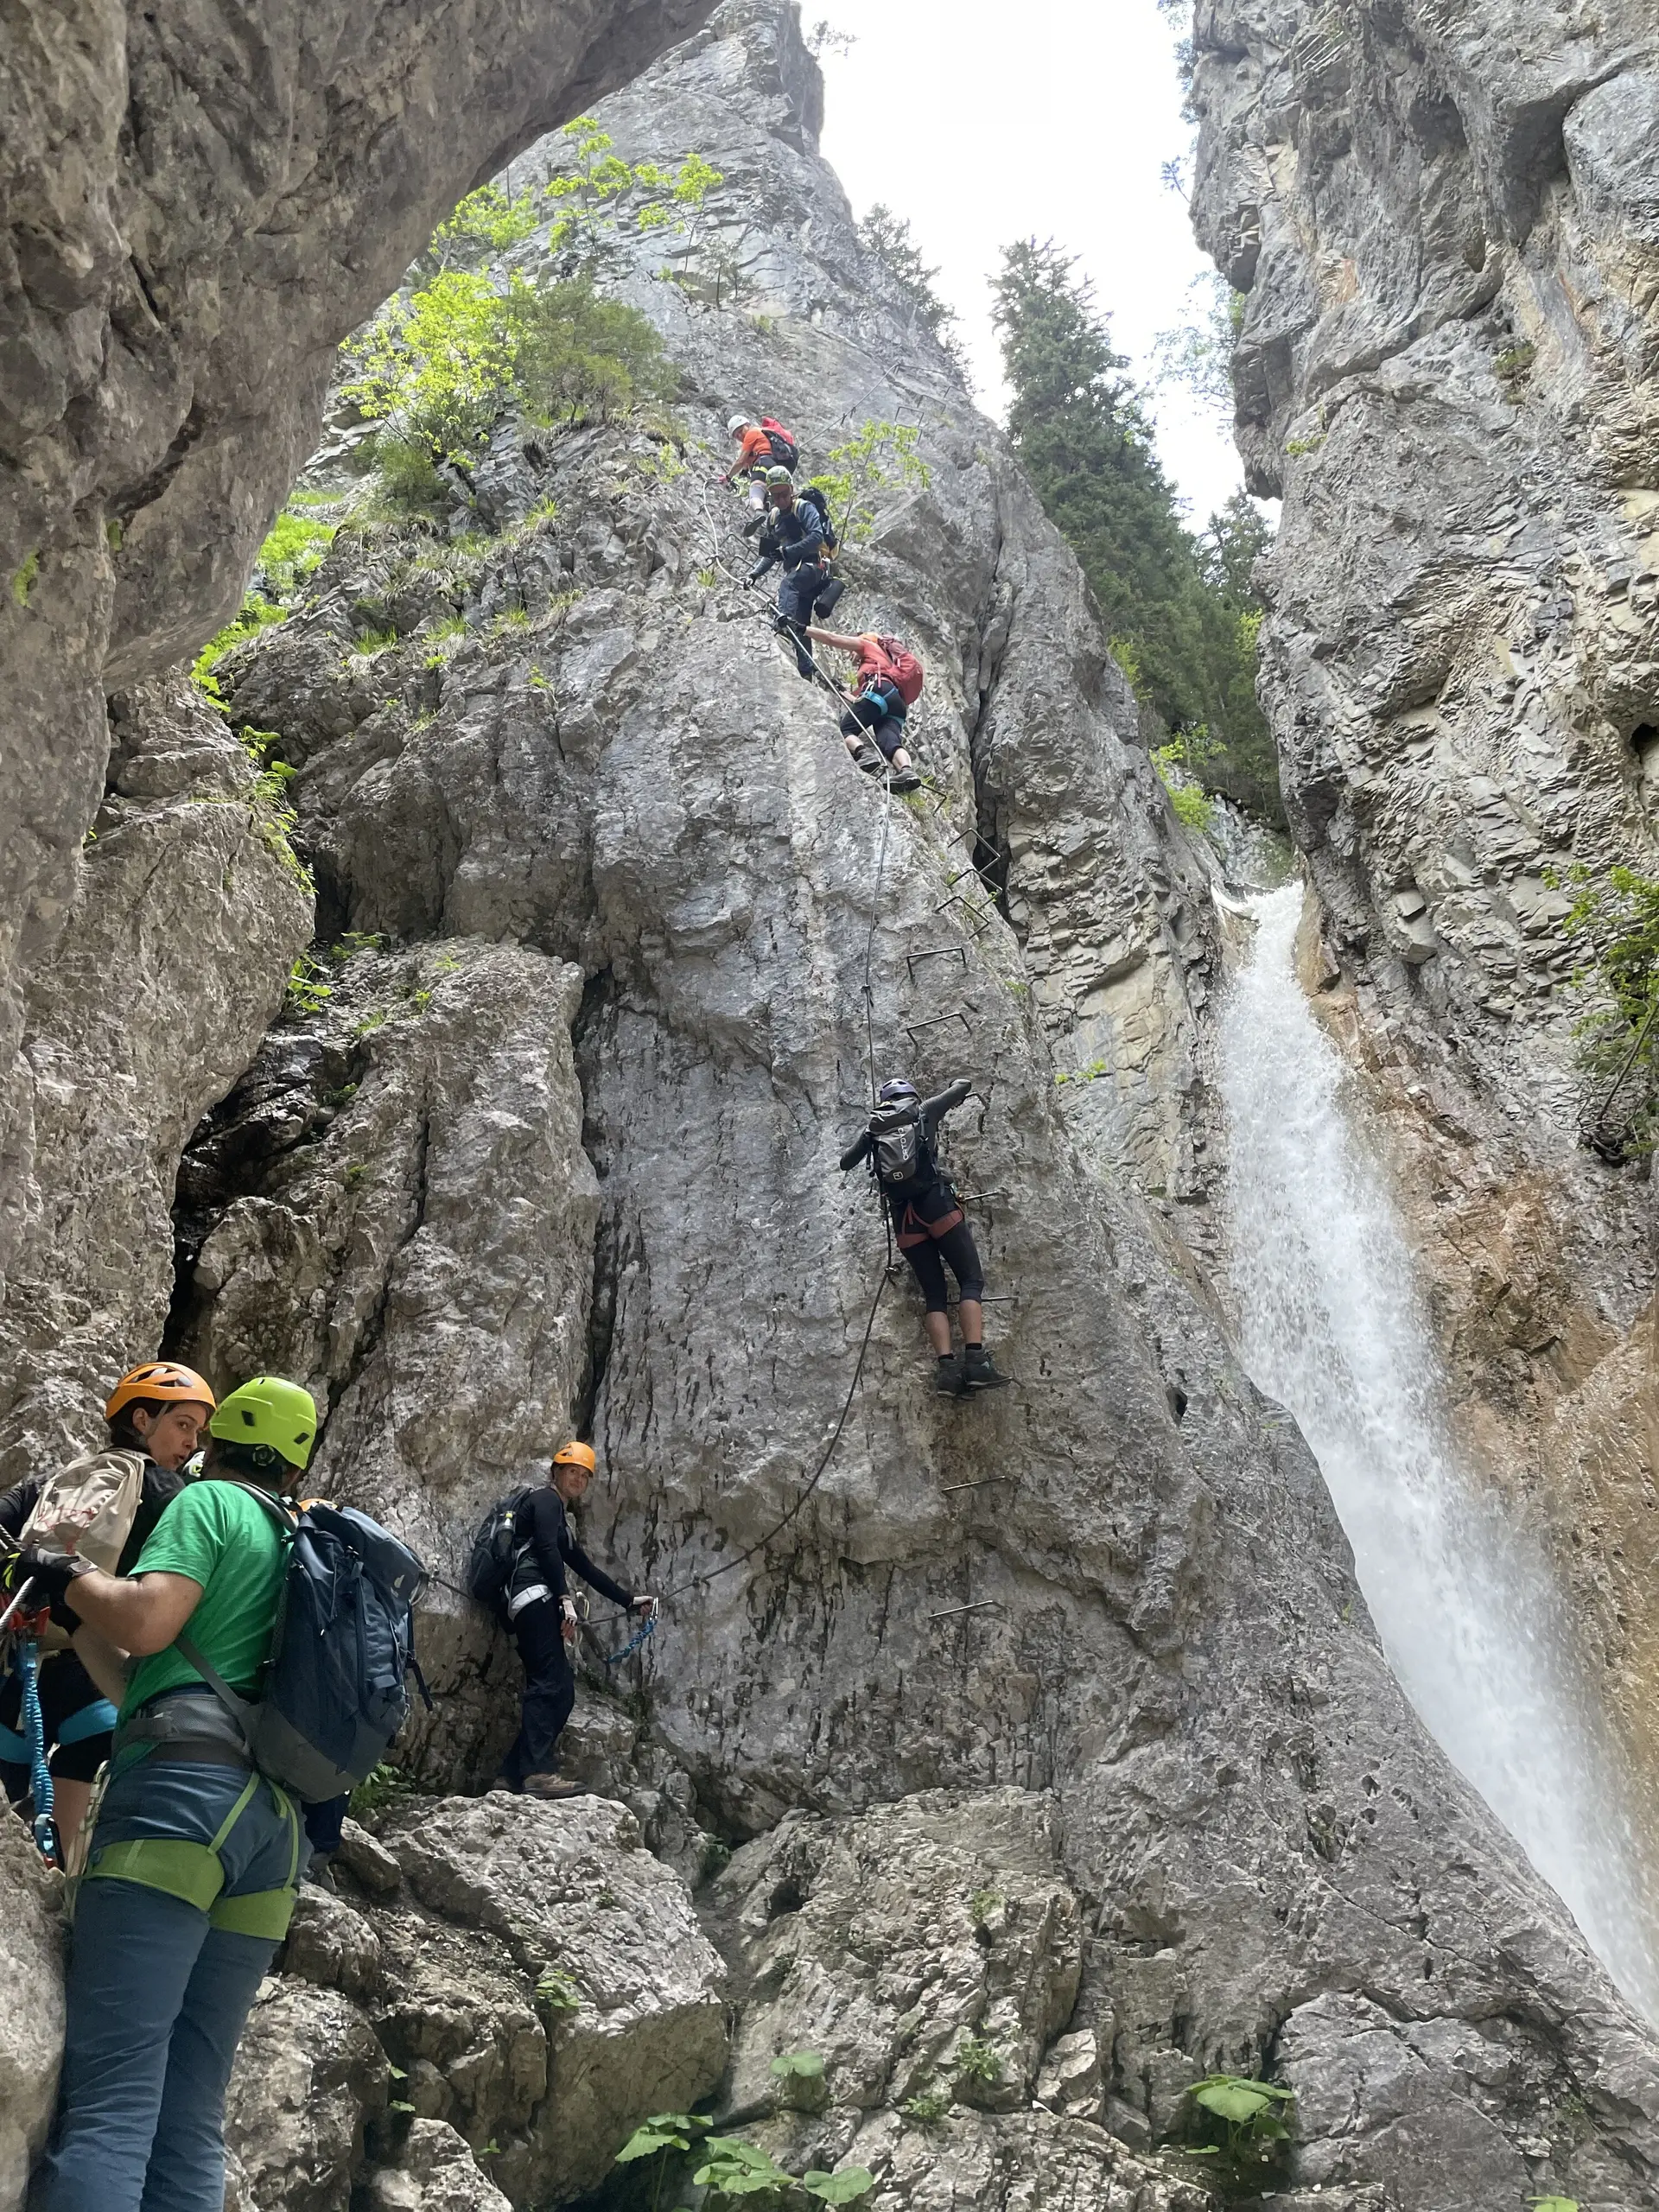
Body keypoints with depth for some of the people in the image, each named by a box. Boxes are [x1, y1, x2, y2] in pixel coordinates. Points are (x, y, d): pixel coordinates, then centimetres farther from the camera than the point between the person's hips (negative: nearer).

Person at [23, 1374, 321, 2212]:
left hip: (185, 1782, -7)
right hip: (284, 1817, 7)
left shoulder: (209, 1501, 5)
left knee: (108, 2102, -15)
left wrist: (66, 1575, 7)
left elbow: (143, 1622, -10)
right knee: (190, 2117, 7)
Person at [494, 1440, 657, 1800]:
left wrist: (629, 1600, 37)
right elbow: (545, 1549, -13)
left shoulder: (560, 1517, 31)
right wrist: (565, 1599, -20)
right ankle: (539, 1772, -28)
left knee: (559, 1692, 2)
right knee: (551, 1685, -19)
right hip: (536, 1598, -10)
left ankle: (512, 1775, 0)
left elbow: (586, 1568, 36)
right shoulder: (546, 1500, 4)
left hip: (534, 1607, 10)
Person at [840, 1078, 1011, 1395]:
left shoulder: (872, 1126, 18)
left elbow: (845, 1163, 27)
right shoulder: (924, 1110, 13)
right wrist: (958, 1086, 47)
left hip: (903, 1215, 3)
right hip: (936, 1203, -3)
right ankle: (976, 1360, -21)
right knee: (971, 1280, -3)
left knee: (934, 1294, 5)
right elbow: (964, 1085, 23)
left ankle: (947, 1366, -14)